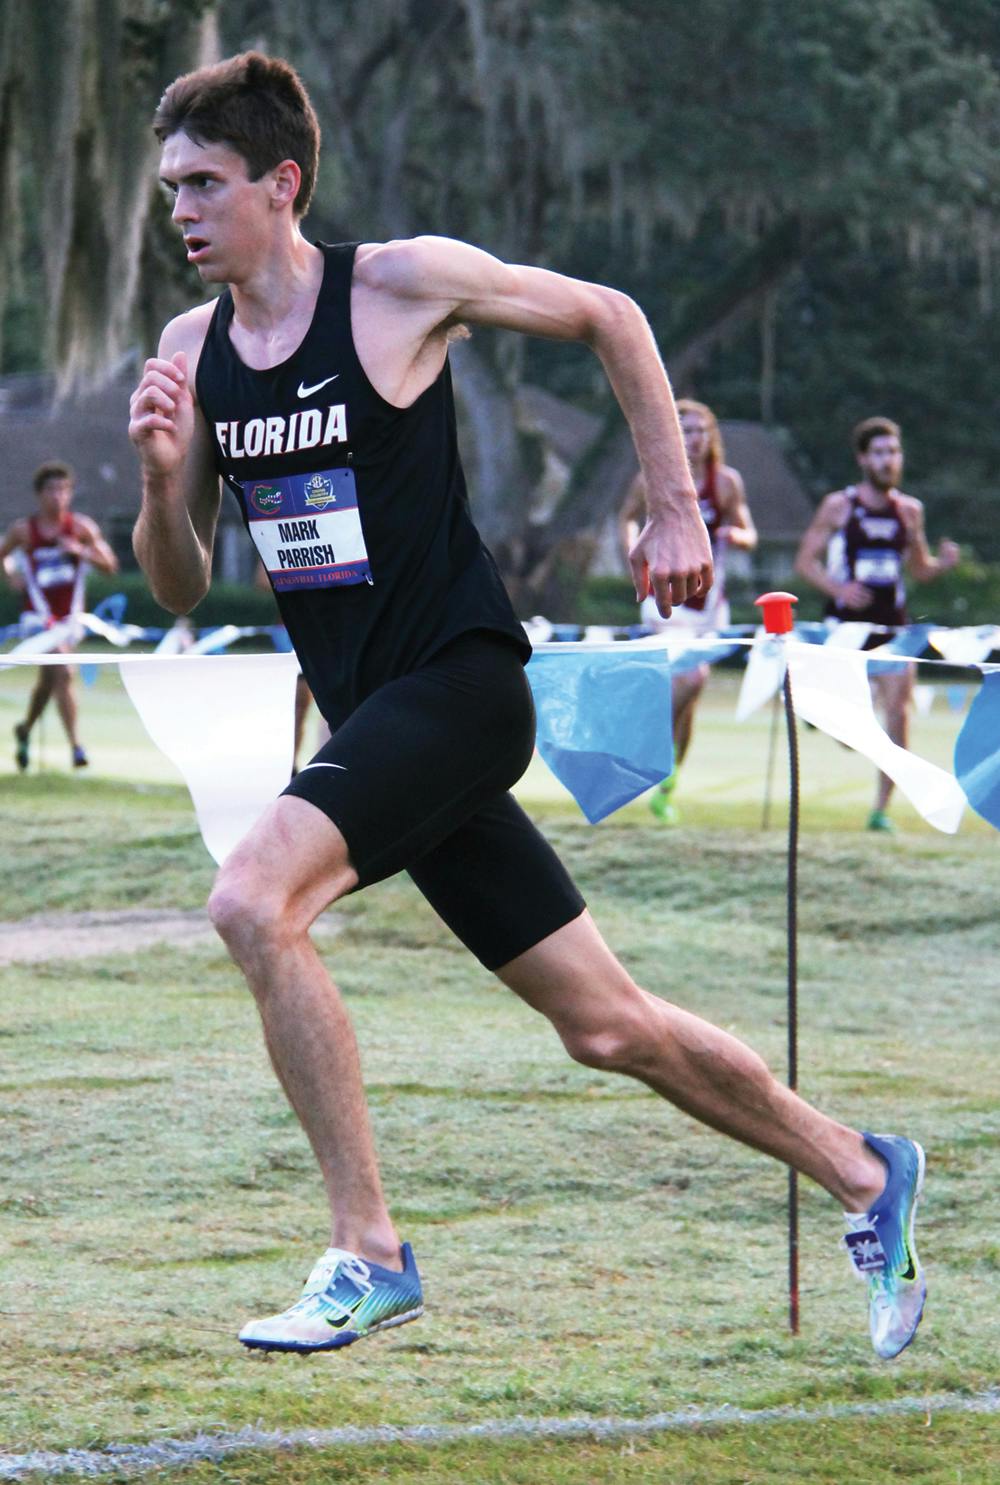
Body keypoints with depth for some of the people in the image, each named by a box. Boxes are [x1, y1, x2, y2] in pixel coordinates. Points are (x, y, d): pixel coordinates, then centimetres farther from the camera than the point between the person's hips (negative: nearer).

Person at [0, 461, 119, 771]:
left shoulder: (81, 527, -1)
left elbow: (109, 565, -6)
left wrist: (81, 550, -21)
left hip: (69, 615, 3)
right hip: (39, 615, -3)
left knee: (49, 681, 15)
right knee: (64, 674, -20)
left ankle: (25, 730, 41)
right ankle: (75, 745, -23)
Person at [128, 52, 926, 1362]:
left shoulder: (401, 284, -9)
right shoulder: (192, 353, 7)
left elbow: (608, 317, 3)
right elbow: (181, 590, 11)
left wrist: (677, 509, 3)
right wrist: (162, 474, -9)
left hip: (459, 681, -6)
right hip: (373, 716, 6)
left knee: (253, 902, -26)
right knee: (606, 1028, 9)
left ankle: (369, 1256, -18)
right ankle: (863, 1173, 28)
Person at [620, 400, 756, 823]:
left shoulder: (726, 482, -2)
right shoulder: (653, 479, -5)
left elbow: (749, 537, 5)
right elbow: (627, 518, 13)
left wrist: (736, 535, -18)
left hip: (709, 600, 3)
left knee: (685, 699, 6)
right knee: (692, 676, -26)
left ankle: (665, 791, 19)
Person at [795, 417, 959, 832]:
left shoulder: (909, 510, 10)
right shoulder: (839, 506, -1)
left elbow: (918, 570, 18)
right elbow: (805, 560, 0)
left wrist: (942, 563, -5)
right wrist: (837, 588, -18)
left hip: (891, 625, 3)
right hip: (846, 622, -3)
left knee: (898, 712, -7)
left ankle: (882, 808, 2)